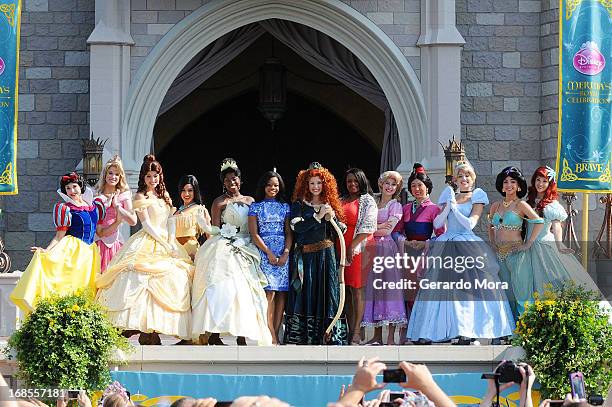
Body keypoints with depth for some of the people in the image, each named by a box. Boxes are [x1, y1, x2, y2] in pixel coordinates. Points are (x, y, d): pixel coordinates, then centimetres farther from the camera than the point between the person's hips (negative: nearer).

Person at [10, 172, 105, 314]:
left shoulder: (95, 205, 14)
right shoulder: (65, 209, 1)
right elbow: (59, 236, -4)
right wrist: (46, 250, -17)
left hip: (90, 253, 5)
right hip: (71, 251, -5)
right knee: (68, 286, -21)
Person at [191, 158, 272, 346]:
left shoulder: (250, 201, 17)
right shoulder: (220, 202, 5)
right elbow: (214, 229, 2)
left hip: (246, 250, 5)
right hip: (225, 248, -5)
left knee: (245, 291, -4)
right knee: (222, 289, -16)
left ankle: (241, 335, -5)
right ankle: (214, 334, -19)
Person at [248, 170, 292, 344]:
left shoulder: (284, 206, 14)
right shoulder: (256, 207, 7)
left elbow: (289, 232, 9)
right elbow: (254, 234, 0)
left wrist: (285, 253, -7)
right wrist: (268, 252, -11)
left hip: (283, 252, 3)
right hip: (264, 250, -3)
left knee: (282, 292, -3)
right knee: (270, 291, -14)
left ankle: (275, 333, -1)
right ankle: (272, 337, -16)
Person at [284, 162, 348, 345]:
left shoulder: (330, 205, 13)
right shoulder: (299, 205, 6)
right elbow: (298, 227, -9)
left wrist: (331, 218, -8)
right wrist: (318, 216, -13)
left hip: (326, 254, 2)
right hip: (305, 255, -2)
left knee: (326, 292, -4)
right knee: (305, 293, -6)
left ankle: (328, 335, -5)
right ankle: (302, 337, -5)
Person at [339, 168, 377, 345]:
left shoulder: (367, 201, 0)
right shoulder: (341, 201, 19)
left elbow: (367, 227, -8)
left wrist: (352, 246, -14)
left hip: (358, 248, -6)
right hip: (341, 248, 6)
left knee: (356, 290, -10)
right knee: (346, 290, 4)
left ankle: (356, 332, -13)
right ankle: (350, 329, 6)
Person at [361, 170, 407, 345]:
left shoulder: (396, 206, 2)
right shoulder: (373, 203, 17)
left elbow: (387, 231, -8)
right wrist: (380, 226, -6)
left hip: (387, 248, -5)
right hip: (372, 249, 5)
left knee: (388, 287, -11)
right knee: (374, 288, 2)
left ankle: (391, 338, -12)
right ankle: (377, 336, 4)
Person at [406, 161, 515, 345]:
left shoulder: (477, 197, 7)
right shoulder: (449, 196, 17)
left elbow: (470, 223, -5)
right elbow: (437, 224, 8)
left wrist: (454, 207, -6)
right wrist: (448, 207, -4)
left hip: (467, 246, -4)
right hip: (446, 246, 4)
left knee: (467, 287, -13)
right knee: (440, 288, -2)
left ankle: (467, 332, -16)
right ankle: (431, 331, -4)